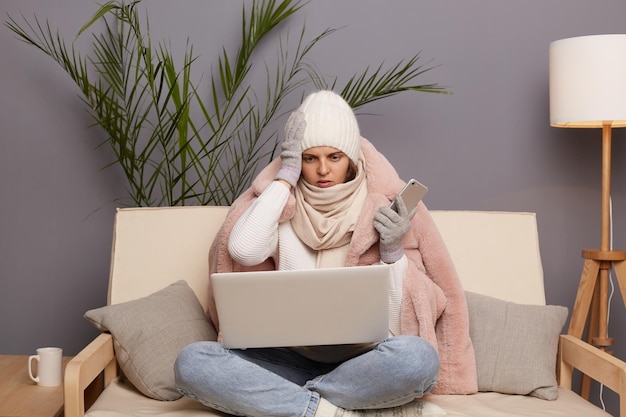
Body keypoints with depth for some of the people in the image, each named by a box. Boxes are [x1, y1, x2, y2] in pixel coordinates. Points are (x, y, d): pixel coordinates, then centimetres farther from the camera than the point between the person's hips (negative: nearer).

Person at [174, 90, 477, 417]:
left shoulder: (379, 211, 0)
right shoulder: (281, 207, 4)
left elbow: (392, 318, -1)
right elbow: (243, 251, -19)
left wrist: (392, 250, -17)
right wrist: (286, 173, -12)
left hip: (361, 361, -1)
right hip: (292, 359, 2)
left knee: (419, 357, -35)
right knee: (191, 362, -24)